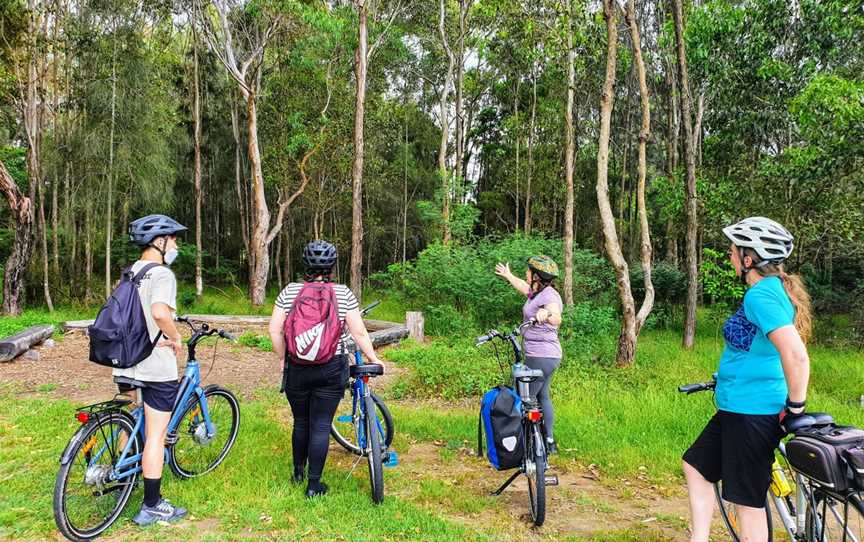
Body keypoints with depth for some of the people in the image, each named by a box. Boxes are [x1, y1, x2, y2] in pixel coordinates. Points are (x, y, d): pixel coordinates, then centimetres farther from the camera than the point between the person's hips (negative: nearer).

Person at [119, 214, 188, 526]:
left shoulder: (130, 273, 12)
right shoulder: (162, 274, -16)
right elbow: (160, 312, -34)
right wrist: (176, 338, -17)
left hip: (126, 364, 9)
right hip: (157, 367, -9)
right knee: (155, 437, 0)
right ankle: (152, 507, 9)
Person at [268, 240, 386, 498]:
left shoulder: (290, 291, 0)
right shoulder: (343, 293, -4)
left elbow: (275, 330, -2)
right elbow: (359, 332, -4)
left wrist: (283, 358, 10)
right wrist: (373, 358, 9)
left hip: (297, 369, 2)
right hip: (331, 370, -2)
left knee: (300, 421, 19)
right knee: (321, 426, 6)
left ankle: (298, 472, 37)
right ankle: (314, 484, 11)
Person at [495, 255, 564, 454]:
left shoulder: (549, 295, -20)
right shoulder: (537, 292, 10)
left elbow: (557, 318, -39)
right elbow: (523, 287, 33)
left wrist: (546, 315, -61)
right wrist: (508, 275, 48)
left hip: (542, 357, -11)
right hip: (542, 356, 11)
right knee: (542, 396, 18)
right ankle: (549, 442, 28)